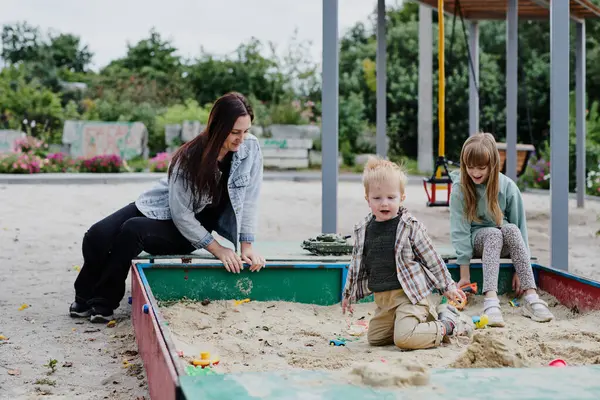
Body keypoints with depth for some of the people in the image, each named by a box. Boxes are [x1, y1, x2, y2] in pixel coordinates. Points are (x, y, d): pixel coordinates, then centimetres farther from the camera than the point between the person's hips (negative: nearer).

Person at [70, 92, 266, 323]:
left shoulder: (251, 148, -20)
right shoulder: (190, 157, -25)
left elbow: (249, 199, -11)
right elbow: (180, 214, -22)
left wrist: (247, 247, -16)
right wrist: (217, 249, -23)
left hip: (194, 227, 0)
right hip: (163, 210, 0)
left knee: (133, 230, -30)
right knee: (97, 236, -20)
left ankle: (103, 304, -13)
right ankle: (85, 297, 6)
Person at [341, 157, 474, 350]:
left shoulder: (410, 226, -9)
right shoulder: (363, 230, 5)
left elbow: (431, 257, -1)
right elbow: (357, 264, 19)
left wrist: (448, 286, 5)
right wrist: (348, 294, 25)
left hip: (409, 294, -7)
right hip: (383, 298, 7)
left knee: (404, 338, -23)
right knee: (374, 337, 12)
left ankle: (448, 326, -1)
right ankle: (425, 317, 19)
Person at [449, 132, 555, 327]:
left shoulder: (507, 186, -13)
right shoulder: (460, 189, -17)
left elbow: (519, 226, -10)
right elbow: (460, 230, -20)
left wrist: (520, 269, -15)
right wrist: (465, 275, -24)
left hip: (504, 244, 2)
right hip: (476, 239, -2)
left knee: (511, 230, -32)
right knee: (493, 233, -34)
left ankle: (531, 297, -40)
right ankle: (490, 300, -51)